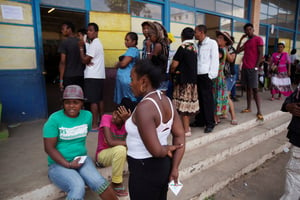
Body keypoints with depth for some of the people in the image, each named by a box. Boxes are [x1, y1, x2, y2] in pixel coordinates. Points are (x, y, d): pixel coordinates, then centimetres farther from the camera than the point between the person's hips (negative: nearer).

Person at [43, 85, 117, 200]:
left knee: (98, 181, -24)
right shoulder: (54, 119, -12)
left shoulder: (87, 115, 1)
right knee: (78, 187, -30)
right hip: (59, 164, -3)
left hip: (82, 159, 3)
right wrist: (68, 164, -18)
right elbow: (49, 148, -12)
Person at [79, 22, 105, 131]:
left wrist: (81, 47, -4)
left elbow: (84, 60, -15)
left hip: (92, 76, -10)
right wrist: (88, 61, -6)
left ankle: (94, 125, -2)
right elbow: (87, 59, 17)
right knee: (99, 99, 13)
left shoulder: (94, 44, -13)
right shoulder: (96, 43, 20)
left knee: (93, 101, -7)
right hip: (99, 75, 10)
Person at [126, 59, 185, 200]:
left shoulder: (144, 107, -26)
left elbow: (156, 150, -28)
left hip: (145, 170, -8)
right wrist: (174, 169, 3)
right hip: (164, 165, 8)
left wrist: (168, 149, -7)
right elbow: (180, 136, 1)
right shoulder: (166, 100, -1)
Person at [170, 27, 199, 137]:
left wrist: (172, 71, 5)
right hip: (193, 79, 8)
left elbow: (174, 65, -16)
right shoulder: (195, 47, 8)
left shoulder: (183, 47, -13)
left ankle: (186, 130, 2)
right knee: (189, 102, 15)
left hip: (183, 79, -8)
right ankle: (186, 125, 27)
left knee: (183, 104, -2)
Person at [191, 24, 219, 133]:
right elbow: (196, 59, 12)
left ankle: (210, 123, 8)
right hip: (197, 75, 6)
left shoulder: (212, 43, -2)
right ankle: (200, 120, 21)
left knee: (207, 100, -1)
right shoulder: (198, 45, 15)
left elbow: (215, 59, -7)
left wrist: (211, 74, -12)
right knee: (200, 99, 11)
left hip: (206, 75, -6)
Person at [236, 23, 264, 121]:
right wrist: (241, 39, 11)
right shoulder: (246, 42, 19)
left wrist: (256, 66, -15)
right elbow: (237, 51, 12)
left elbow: (260, 54, -8)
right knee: (248, 88, 9)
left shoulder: (258, 39, -2)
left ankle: (259, 111, -6)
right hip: (244, 68, 7)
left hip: (252, 68, -7)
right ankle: (248, 108, 16)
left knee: (255, 89, -9)